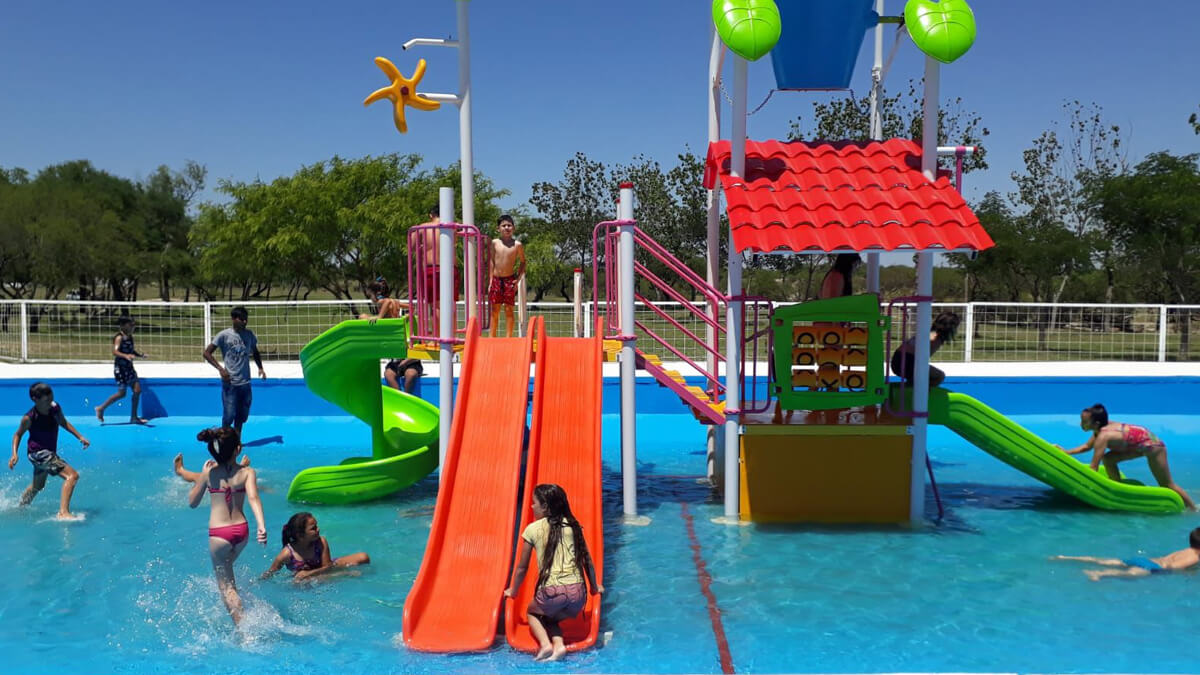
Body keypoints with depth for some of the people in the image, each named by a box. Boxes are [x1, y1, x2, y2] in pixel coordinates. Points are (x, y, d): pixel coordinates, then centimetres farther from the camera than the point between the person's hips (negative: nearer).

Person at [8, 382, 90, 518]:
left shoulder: (55, 408, -8)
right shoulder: (29, 418, -20)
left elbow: (64, 423, 11)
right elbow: (18, 434, -4)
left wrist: (80, 437, 6)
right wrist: (14, 454, -12)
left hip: (49, 452, 8)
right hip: (38, 453, -8)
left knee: (37, 486, 32)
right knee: (72, 475, -25)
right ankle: (63, 512, -31)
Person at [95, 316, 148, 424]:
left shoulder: (130, 337, 10)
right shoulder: (119, 338, -13)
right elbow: (115, 351, -27)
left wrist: (140, 355, 5)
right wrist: (126, 356, -43)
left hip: (129, 367, 8)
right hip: (120, 367, -8)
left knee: (137, 390, 0)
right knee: (121, 393, -4)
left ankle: (134, 417, 8)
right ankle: (101, 409, 17)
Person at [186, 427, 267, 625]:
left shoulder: (209, 472, -5)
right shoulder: (247, 472, -5)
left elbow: (192, 502, 6)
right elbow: (253, 498, -21)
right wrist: (261, 525, -29)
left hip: (218, 533, -3)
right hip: (242, 530, 3)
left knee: (225, 585, 7)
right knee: (226, 568, 31)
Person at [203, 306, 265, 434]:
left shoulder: (249, 334, 6)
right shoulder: (224, 335, -7)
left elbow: (255, 352, 21)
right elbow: (207, 353, -6)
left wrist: (260, 368, 5)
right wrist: (220, 369, -15)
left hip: (245, 382, 4)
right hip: (230, 383, -4)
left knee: (242, 415, 10)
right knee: (229, 415, -2)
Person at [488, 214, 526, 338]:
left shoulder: (517, 245, -2)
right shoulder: (495, 243, 3)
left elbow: (523, 262, 7)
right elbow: (492, 262, 8)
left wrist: (518, 279, -2)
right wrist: (490, 280, 5)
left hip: (509, 280, -2)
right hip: (496, 279, 2)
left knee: (508, 309, 0)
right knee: (495, 310, 6)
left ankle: (508, 337, 6)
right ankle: (491, 336, 12)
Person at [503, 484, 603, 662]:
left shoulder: (533, 529, 4)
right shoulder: (572, 525, 11)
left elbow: (522, 567, 12)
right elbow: (587, 560, 16)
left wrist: (512, 591, 28)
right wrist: (594, 587, 31)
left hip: (551, 592, -3)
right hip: (578, 592, 4)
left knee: (533, 613, 27)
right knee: (549, 618, 28)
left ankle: (545, 643, 0)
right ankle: (559, 645, -1)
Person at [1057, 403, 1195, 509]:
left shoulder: (1103, 436, -30)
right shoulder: (1102, 428, -5)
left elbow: (1093, 468, -29)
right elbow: (1087, 446, 10)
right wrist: (1067, 452, 1)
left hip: (1152, 446, -9)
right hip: (1139, 444, 9)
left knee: (1166, 485, 6)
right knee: (1108, 459, 3)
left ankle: (1193, 510, 22)